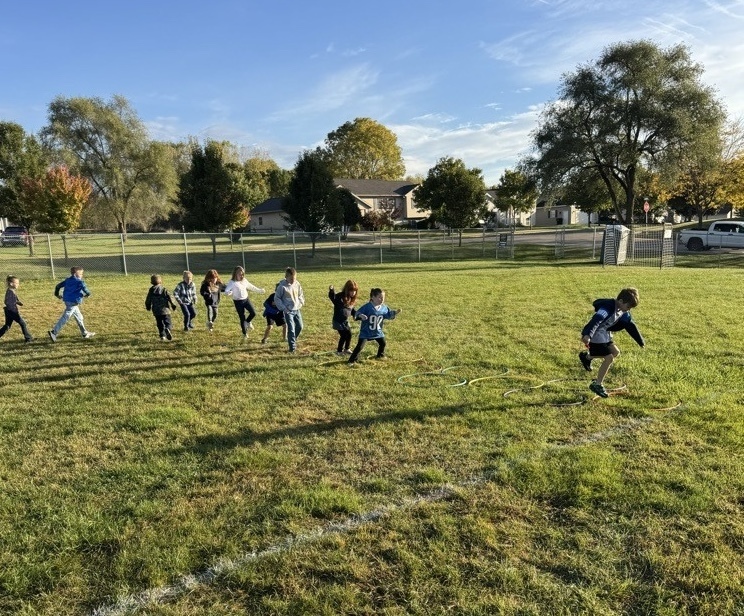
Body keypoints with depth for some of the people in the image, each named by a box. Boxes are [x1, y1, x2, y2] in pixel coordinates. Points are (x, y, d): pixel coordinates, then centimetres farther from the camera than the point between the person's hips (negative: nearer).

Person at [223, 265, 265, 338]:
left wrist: (260, 290, 27)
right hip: (238, 302, -5)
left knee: (253, 313, -10)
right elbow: (226, 291, -25)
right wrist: (230, 292, -49)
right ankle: (244, 333, 20)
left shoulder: (244, 281, 4)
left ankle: (248, 322, 23)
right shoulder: (232, 282, -14)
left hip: (246, 299, 5)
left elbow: (251, 287, 20)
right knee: (242, 318, 2)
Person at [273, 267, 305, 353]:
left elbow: (301, 295, 16)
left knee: (299, 326, 12)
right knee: (291, 329, -9)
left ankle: (293, 340, 36)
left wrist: (301, 303, 2)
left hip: (297, 309, 6)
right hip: (288, 311, -6)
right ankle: (292, 346, 0)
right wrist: (283, 308, -13)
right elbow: (276, 298, -8)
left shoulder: (297, 284, 0)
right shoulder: (282, 286, -15)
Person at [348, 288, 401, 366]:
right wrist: (361, 315, -43)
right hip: (365, 332, -6)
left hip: (378, 332, 6)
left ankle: (380, 355, 48)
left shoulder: (384, 307, -2)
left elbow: (389, 314, 12)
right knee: (360, 346, -11)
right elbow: (358, 313, -21)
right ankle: (352, 360, 0)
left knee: (383, 343, 19)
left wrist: (395, 312, -4)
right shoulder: (367, 307, -20)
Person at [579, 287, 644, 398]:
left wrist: (640, 341, 20)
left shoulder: (623, 312, 3)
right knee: (609, 358, -12)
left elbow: (630, 326, 14)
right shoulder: (608, 308, -26)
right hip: (595, 336, -10)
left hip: (604, 335, 10)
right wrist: (587, 335, -57)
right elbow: (596, 320, -42)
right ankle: (597, 385, 0)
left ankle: (587, 356, 25)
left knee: (615, 353, 13)